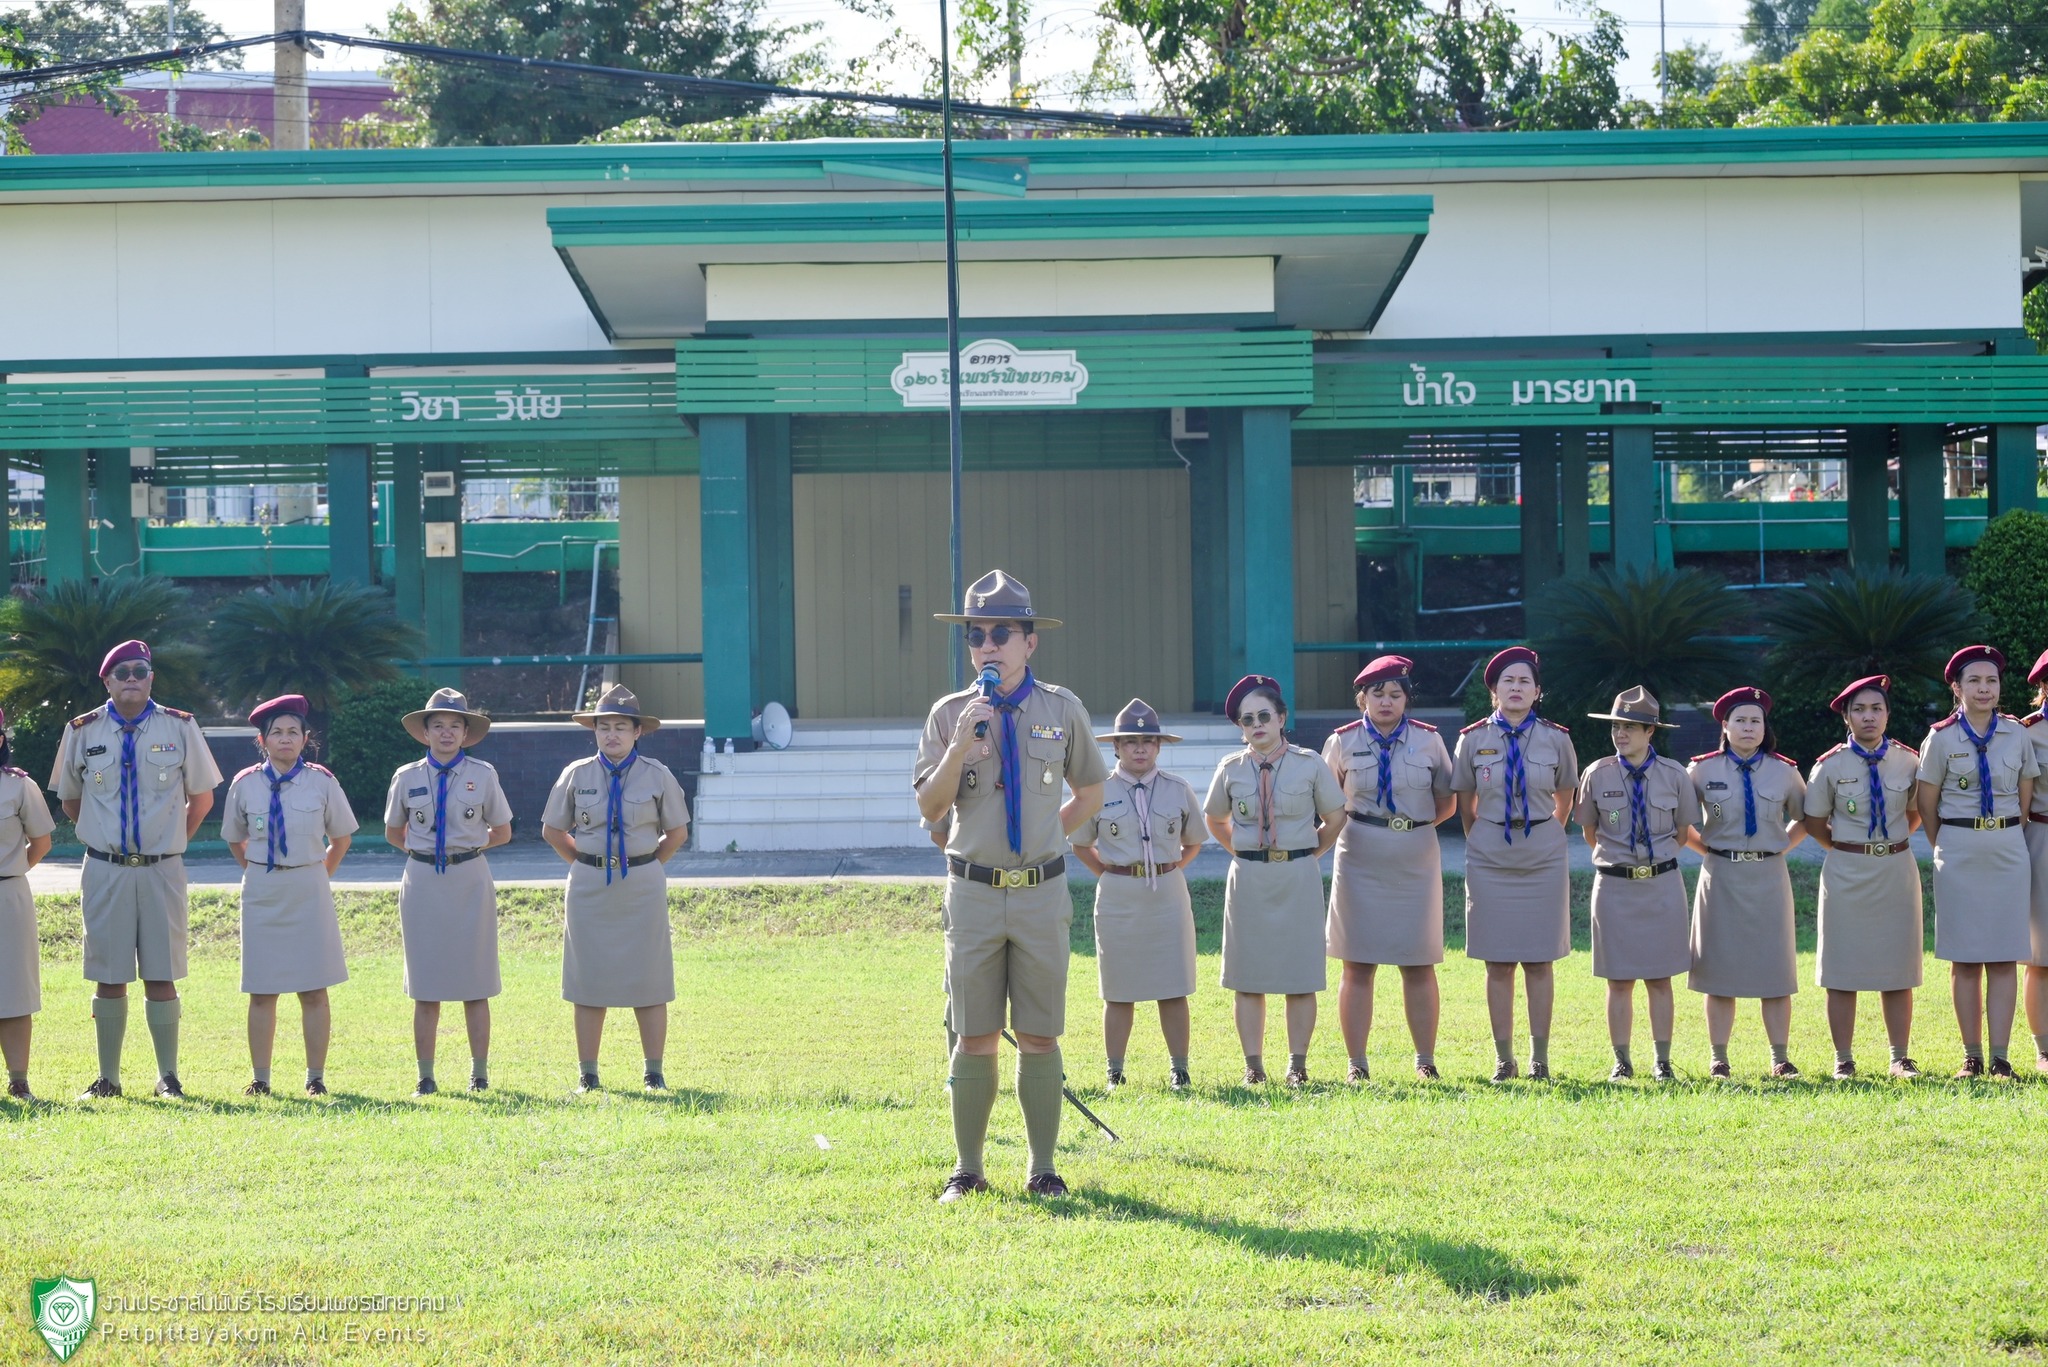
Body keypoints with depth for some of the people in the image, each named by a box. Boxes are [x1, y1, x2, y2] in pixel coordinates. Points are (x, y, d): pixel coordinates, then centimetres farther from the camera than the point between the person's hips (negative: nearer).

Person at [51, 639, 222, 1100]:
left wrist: (170, 841, 11)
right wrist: (102, 836, 13)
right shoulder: (82, 732, 3)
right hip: (104, 871, 1)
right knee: (109, 978, 3)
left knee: (161, 977, 0)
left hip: (162, 871, -1)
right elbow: (69, 799, 16)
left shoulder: (180, 728, 1)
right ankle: (108, 1077, 10)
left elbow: (202, 798, 12)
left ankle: (168, 1076, 7)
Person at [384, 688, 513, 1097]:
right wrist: (426, 851, 11)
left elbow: (502, 832, 11)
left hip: (470, 880, -1)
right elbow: (393, 832, 18)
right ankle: (426, 1077, 6)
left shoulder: (482, 776, 2)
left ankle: (480, 1075, 8)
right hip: (423, 881, 1)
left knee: (476, 985, 2)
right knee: (425, 988, 2)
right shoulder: (407, 778, 4)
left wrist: (464, 847, 6)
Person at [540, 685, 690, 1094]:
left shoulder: (657, 776, 0)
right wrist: (586, 864, 8)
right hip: (589, 887, 1)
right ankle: (587, 1075, 7)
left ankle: (654, 1073, 6)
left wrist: (645, 866, 6)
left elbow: (677, 832, 10)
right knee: (589, 982, 2)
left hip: (642, 887, -1)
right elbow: (552, 830, 13)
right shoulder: (577, 776, 2)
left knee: (649, 982, 0)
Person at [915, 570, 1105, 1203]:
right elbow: (930, 808, -3)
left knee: (1040, 1038, 2)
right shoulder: (950, 714, 2)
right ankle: (967, 1168, 9)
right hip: (973, 891, 0)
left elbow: (1090, 794, 17)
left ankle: (1043, 1168, 9)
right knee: (975, 1039, 1)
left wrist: (1046, 837, 9)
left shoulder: (1062, 709, 4)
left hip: (1042, 893, 0)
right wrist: (959, 747, -16)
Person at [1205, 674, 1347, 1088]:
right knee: (1248, 977, 1)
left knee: (1301, 976, 1)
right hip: (1248, 879, 1)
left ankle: (1297, 1065, 8)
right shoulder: (1231, 770, 5)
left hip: (1299, 878, -1)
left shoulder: (1309, 765, 0)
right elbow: (1215, 821, 21)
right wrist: (1243, 853, 12)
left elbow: (1334, 819, 10)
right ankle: (1253, 1066, 7)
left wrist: (1308, 854, 6)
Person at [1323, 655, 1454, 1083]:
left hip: (1416, 859, 1)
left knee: (1419, 964, 4)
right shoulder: (1343, 742, 3)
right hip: (1360, 863, 0)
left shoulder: (1429, 740, 4)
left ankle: (1425, 1060, 13)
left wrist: (1412, 825, 2)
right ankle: (1357, 1063, 4)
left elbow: (1446, 802, 10)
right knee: (1357, 964, -1)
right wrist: (1362, 826, 1)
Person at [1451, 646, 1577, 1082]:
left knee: (1540, 960, 2)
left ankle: (1540, 1056, 7)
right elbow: (1465, 805, 11)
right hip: (1490, 861, 0)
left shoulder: (1556, 739, 1)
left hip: (1544, 861, 0)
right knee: (1498, 961, 1)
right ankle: (1503, 1056, 7)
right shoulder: (1473, 740, 1)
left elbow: (1564, 801, 13)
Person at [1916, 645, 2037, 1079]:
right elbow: (1925, 804, 5)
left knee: (2004, 957, -1)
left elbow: (2025, 796, 12)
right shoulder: (1941, 739, -2)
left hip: (2008, 851, 1)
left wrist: (2006, 839, 12)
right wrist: (1948, 848, 9)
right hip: (1959, 854, -1)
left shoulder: (2017, 734, 3)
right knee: (1965, 958, 0)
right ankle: (1972, 1056, 4)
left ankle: (2001, 1057, -1)